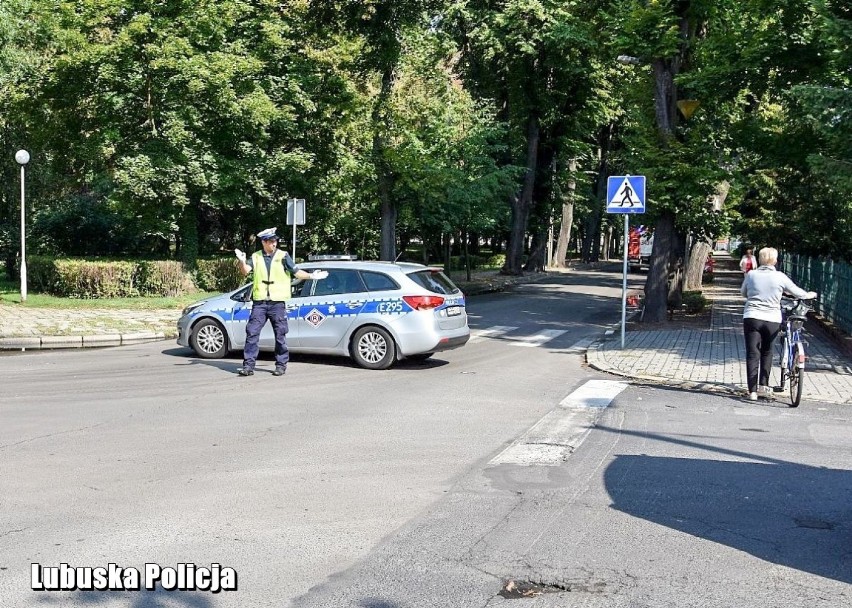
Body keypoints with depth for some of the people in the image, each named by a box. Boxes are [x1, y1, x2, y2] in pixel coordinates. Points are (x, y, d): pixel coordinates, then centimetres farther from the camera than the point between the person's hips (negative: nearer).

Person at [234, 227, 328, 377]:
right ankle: (248, 365, 3)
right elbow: (245, 271, -3)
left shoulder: (283, 256, 4)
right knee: (252, 333, -2)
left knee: (280, 335, 3)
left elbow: (296, 272, 2)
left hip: (277, 303, -1)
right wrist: (242, 261, -22)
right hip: (259, 302, 2)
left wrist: (311, 276, -11)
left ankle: (281, 365, 14)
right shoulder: (256, 257, 9)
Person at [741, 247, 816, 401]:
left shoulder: (751, 275, 0)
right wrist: (810, 295, 29)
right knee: (767, 352, 21)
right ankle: (763, 385, 17)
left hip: (752, 318, 0)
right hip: (772, 320, 1)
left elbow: (744, 293, 17)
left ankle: (752, 391, -3)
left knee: (752, 354, 2)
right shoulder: (780, 277, -3)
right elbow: (797, 293, 8)